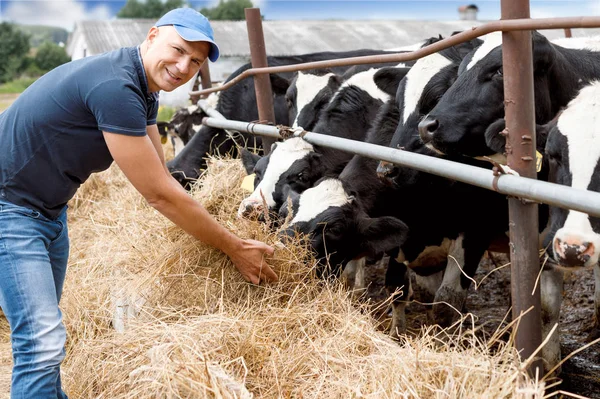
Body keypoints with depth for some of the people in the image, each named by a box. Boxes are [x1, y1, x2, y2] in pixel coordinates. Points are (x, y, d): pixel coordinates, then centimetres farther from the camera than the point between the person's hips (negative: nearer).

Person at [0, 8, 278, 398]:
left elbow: (162, 178, 11)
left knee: (45, 336, 18)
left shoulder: (144, 89, 3)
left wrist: (216, 229, 5)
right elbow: (160, 195, -24)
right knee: (43, 341, -13)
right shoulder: (114, 87, -27)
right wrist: (236, 249, -14)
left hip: (49, 211, 10)